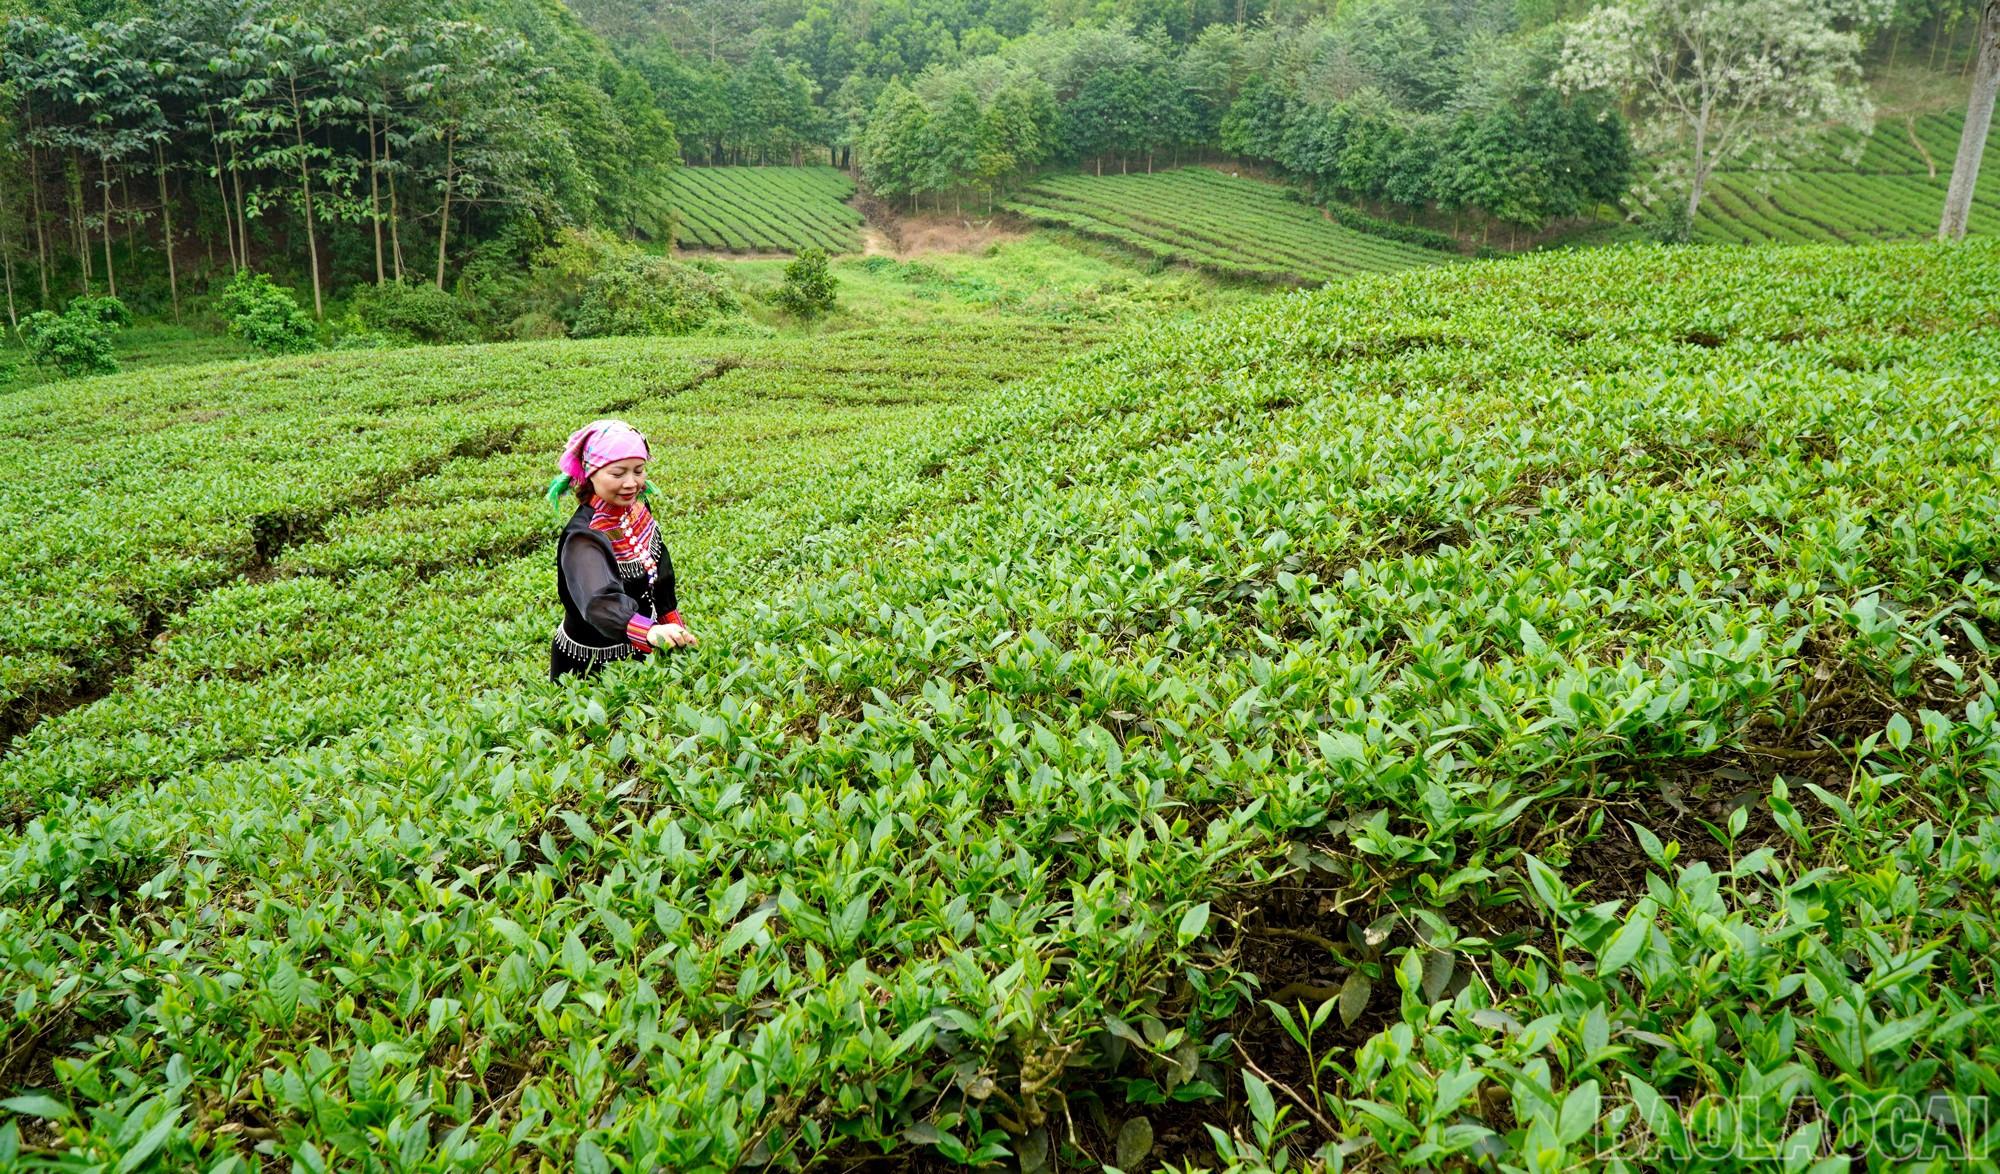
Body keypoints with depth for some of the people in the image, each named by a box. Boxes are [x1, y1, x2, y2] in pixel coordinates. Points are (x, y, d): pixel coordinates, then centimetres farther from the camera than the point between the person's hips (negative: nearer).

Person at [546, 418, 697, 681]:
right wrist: (651, 632, -63)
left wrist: (677, 630, 14)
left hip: (638, 654, 7)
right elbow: (601, 602, -46)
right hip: (591, 666, -7)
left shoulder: (637, 510, -5)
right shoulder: (584, 539, -29)